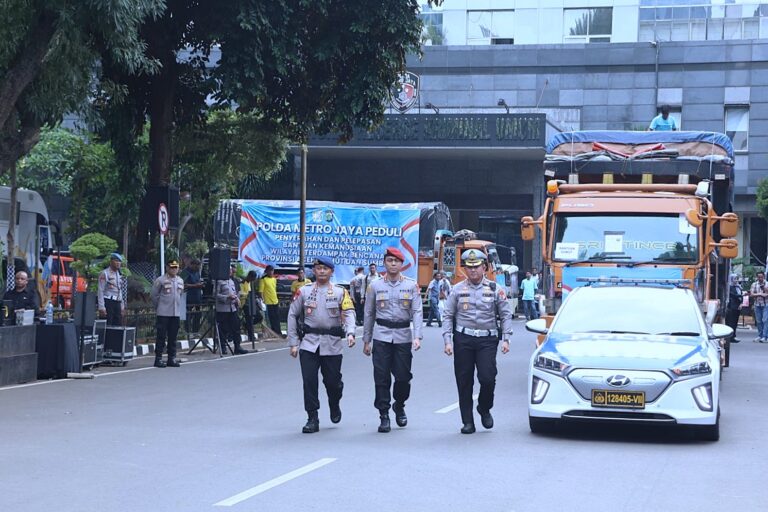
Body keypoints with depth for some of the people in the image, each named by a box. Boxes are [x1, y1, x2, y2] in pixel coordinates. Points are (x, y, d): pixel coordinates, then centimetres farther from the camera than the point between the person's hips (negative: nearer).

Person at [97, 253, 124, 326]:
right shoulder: (104, 274, -7)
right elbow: (101, 291, -10)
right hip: (108, 302, -7)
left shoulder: (119, 274, 16)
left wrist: (122, 306, 18)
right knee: (107, 326, -8)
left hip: (117, 303, 7)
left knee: (118, 325, 2)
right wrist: (101, 307, -17)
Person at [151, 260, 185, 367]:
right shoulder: (160, 280, -7)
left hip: (176, 313, 5)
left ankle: (172, 358, 14)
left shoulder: (180, 281, 11)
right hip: (163, 313, -5)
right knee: (161, 336, -3)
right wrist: (158, 307, 6)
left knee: (173, 337, 8)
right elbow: (154, 295, -1)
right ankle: (158, 358, 0)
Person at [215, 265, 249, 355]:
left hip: (233, 308, 7)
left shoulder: (232, 281, 18)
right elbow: (216, 294, -13)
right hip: (223, 309, -7)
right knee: (223, 329, -2)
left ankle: (237, 347, 8)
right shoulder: (219, 281, -7)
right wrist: (227, 297, -20)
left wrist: (237, 298, 6)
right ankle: (223, 347, 6)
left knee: (236, 327, 4)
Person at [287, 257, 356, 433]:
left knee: (332, 380, 5)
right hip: (309, 343, 1)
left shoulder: (340, 292, 4)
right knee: (309, 381, -6)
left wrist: (350, 333, -25)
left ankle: (334, 406, 37)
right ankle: (312, 419, 2)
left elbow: (349, 313, -6)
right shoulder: (304, 291, 6)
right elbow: (292, 316, 9)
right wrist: (293, 343, 5)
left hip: (332, 344, -1)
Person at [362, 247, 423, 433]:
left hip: (403, 336, 0)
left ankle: (399, 406, 29)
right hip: (381, 336, 0)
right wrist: (366, 340, 9)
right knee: (382, 377, -3)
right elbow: (369, 314, 11)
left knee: (403, 376, 3)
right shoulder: (375, 286, 6)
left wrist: (417, 337, -13)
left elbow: (417, 312, 0)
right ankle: (384, 415, 4)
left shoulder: (412, 286, 4)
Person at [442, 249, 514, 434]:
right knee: (464, 382, 2)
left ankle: (484, 409, 16)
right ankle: (468, 422, 10)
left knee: (487, 378, -13)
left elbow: (506, 315, 9)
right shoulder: (458, 290, 7)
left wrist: (505, 339, -2)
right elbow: (448, 316, 8)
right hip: (463, 339, 1)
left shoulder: (495, 289, 6)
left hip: (487, 340, -1)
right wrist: (447, 341, -2)